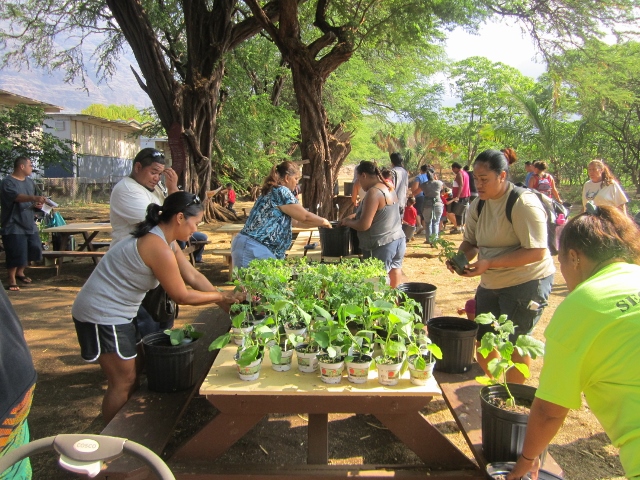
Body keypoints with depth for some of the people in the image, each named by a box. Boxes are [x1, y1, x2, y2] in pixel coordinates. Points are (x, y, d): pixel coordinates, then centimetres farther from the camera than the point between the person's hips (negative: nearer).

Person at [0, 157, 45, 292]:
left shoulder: (29, 181, 12)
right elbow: (16, 196, -32)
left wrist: (37, 205, 1)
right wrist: (33, 198, -48)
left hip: (29, 223, 8)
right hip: (13, 224, -8)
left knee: (34, 248, 9)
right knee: (15, 253, -6)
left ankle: (20, 272, 30)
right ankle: (12, 280, 9)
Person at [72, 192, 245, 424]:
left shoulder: (164, 239, 4)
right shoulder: (158, 248, -27)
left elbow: (194, 276, 6)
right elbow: (181, 296, -20)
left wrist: (225, 301, 1)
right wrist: (223, 296, -8)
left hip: (116, 312, 10)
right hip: (102, 315, -10)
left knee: (129, 378, 18)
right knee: (123, 382, 0)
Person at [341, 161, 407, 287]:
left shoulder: (373, 193, -16)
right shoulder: (388, 189, 11)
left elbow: (364, 225, -20)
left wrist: (347, 222, -3)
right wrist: (355, 215, 20)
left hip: (382, 246, -9)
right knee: (395, 283, 13)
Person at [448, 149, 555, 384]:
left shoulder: (524, 204, -21)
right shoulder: (479, 204, 3)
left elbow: (537, 251, -25)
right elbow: (470, 241, 8)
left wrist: (490, 263, -31)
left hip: (526, 282, -7)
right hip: (490, 283, 8)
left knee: (515, 343, 3)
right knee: (483, 338, 14)